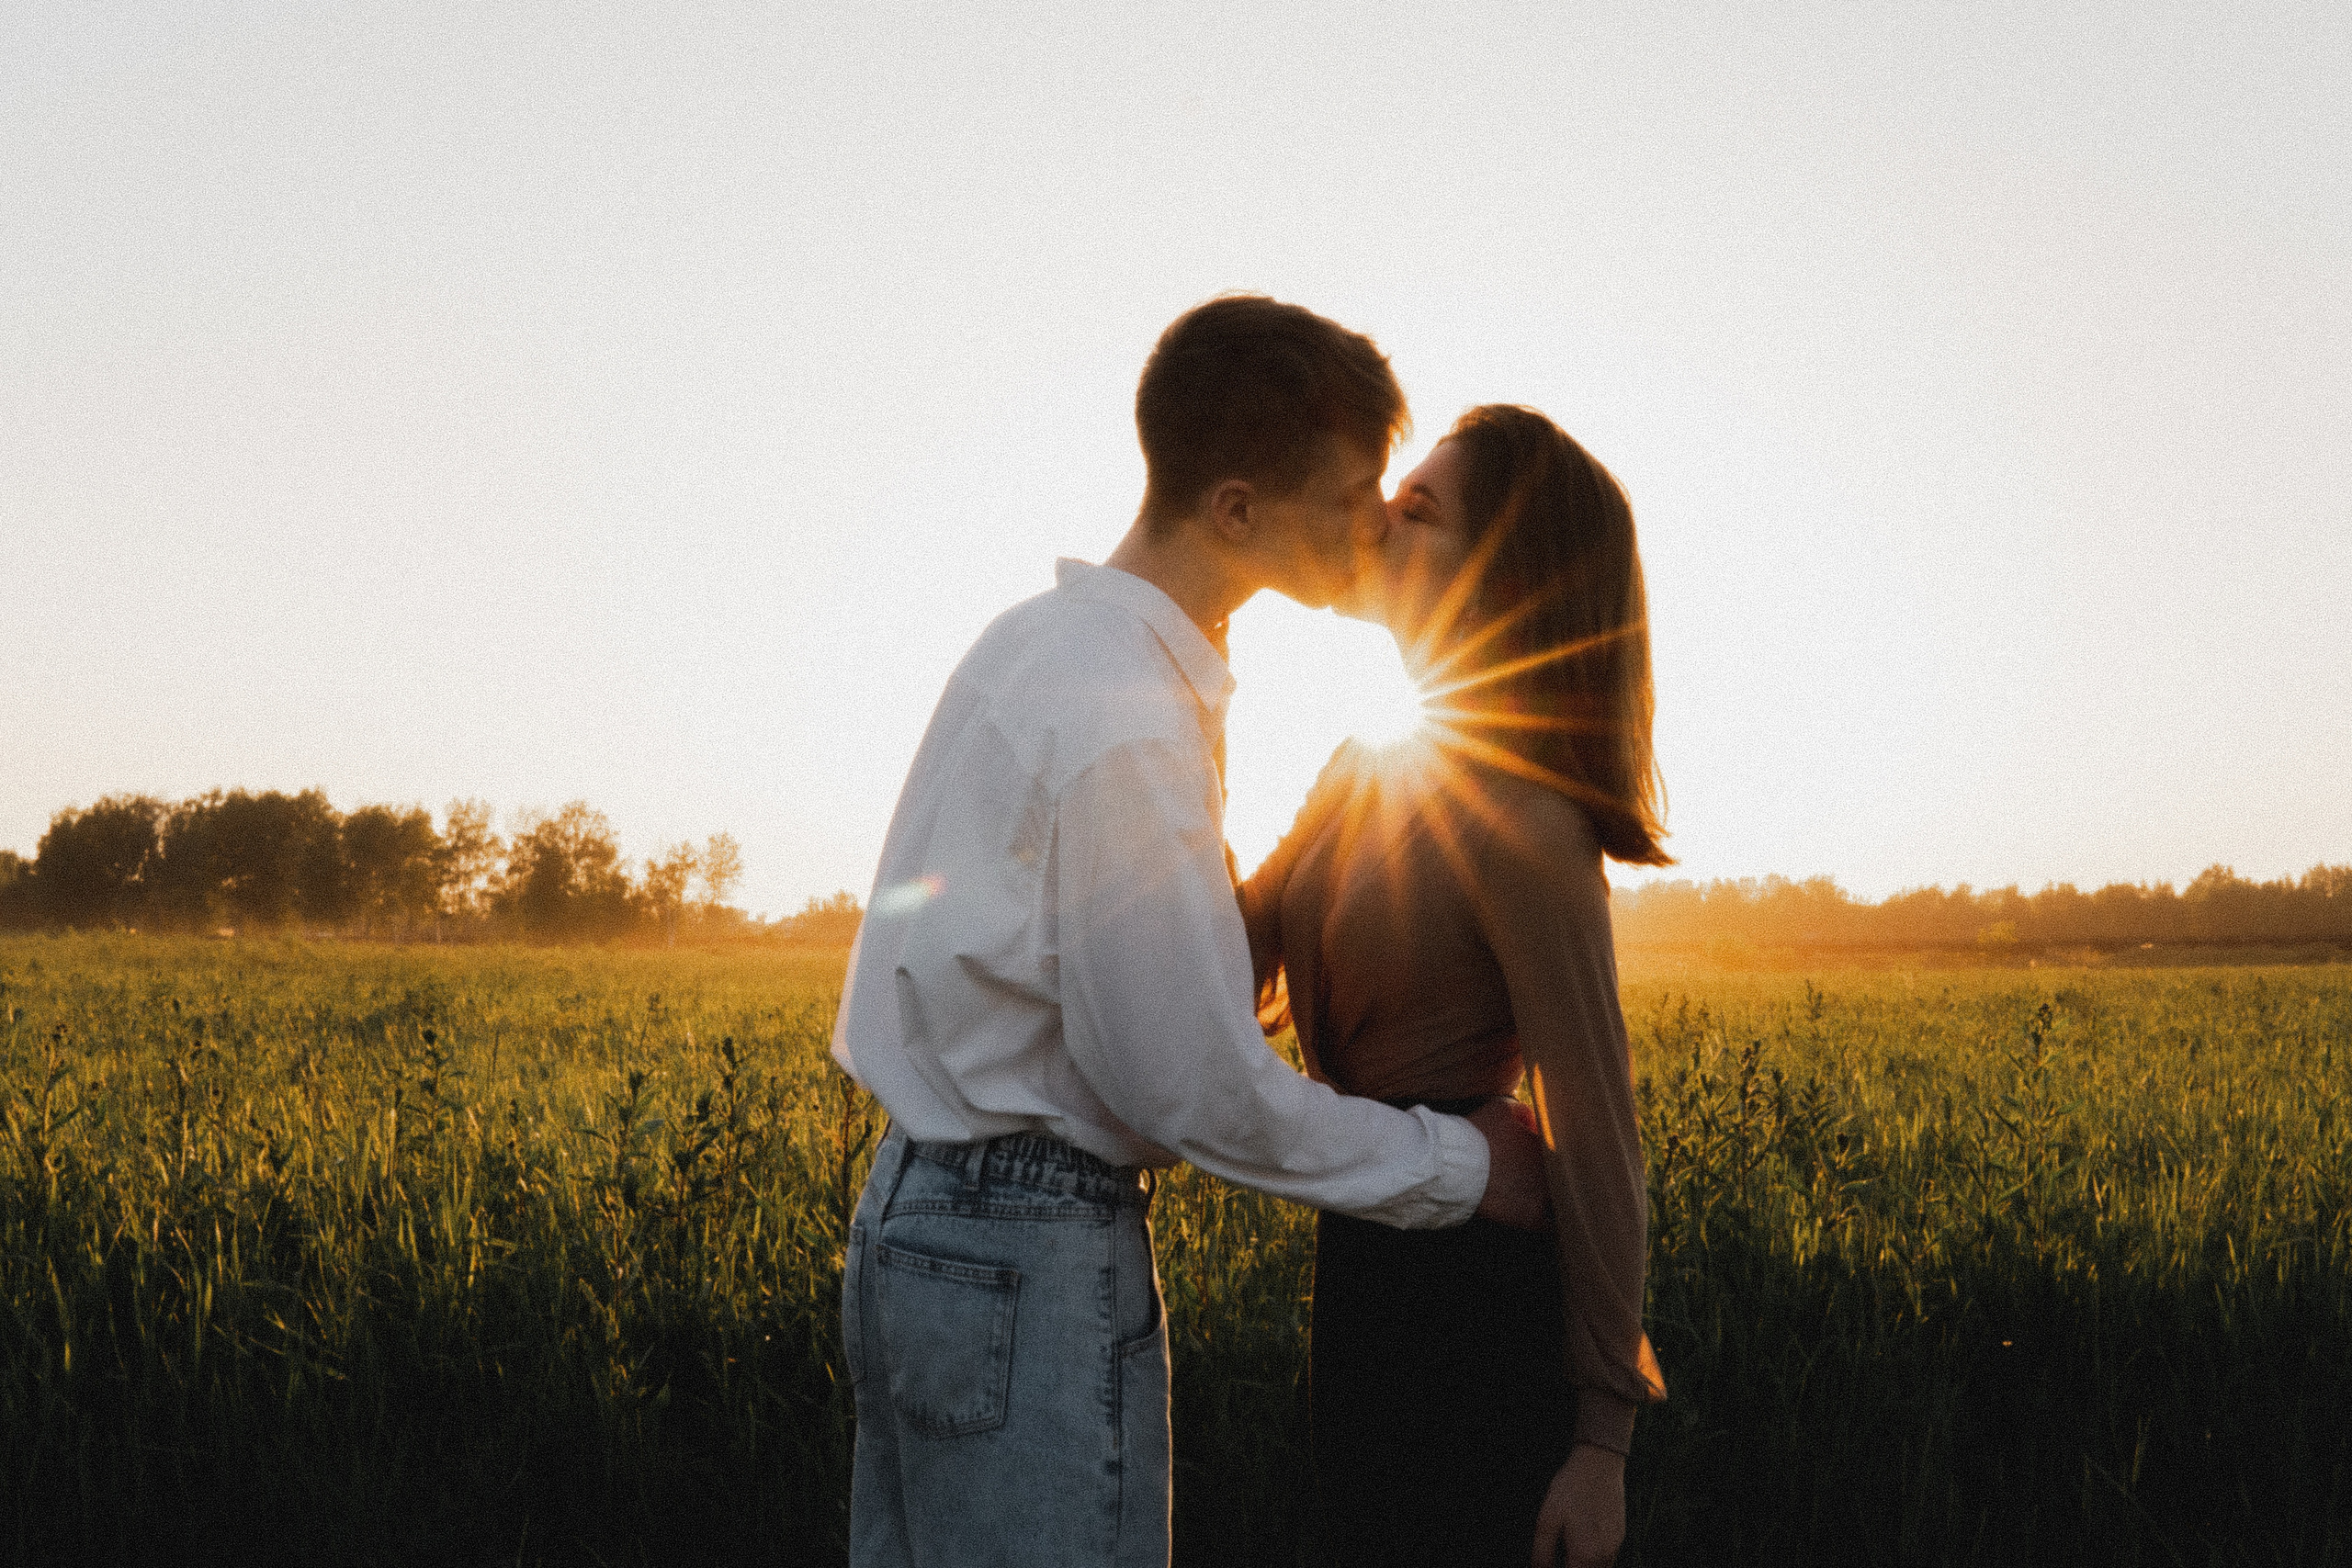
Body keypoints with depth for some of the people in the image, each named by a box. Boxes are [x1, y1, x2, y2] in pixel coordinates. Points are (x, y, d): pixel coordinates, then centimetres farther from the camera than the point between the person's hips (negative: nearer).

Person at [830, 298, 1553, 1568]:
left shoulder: (1044, 636, 9)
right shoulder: (1128, 727, -22)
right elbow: (1196, 1089, -19)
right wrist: (1460, 1167, -8)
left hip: (915, 1212, 10)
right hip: (1033, 1260, -10)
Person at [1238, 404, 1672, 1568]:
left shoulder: (1516, 818, -20)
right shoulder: (1364, 776, 7)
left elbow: (1594, 1140, -18)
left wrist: (1603, 1439, -16)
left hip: (1475, 1304, -9)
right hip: (1371, 1291, 9)